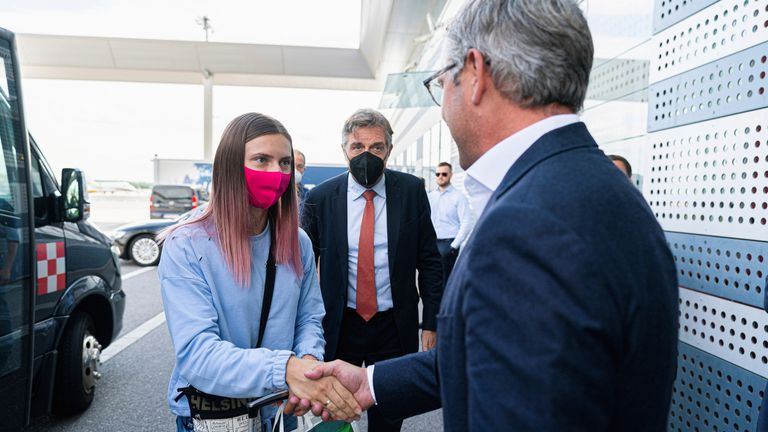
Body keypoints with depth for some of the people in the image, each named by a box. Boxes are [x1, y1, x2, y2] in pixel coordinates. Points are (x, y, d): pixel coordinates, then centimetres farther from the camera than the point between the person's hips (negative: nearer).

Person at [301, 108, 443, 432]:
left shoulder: (411, 190, -5)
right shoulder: (320, 197, -6)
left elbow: (429, 260, 0)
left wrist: (431, 322, -2)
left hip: (394, 326, 0)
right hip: (338, 325, 0)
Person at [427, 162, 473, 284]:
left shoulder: (458, 197, -6)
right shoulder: (430, 196, 9)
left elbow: (466, 224, -11)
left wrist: (454, 246, -14)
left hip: (448, 244, -5)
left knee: (447, 282, 1)